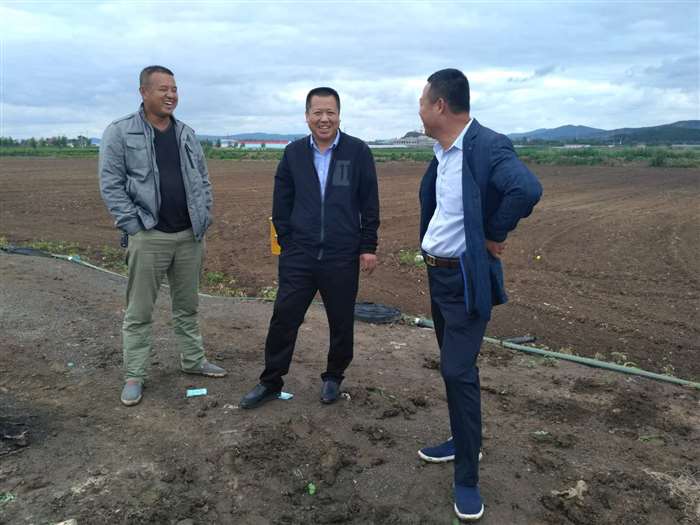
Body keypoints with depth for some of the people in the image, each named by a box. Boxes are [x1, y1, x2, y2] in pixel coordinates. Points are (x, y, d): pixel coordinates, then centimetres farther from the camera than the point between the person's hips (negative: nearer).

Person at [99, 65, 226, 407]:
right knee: (139, 311, 4)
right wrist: (132, 226, -12)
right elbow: (110, 184, -7)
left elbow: (203, 180, 14)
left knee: (187, 306, 16)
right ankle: (134, 376, 16)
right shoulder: (120, 132, -4)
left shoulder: (187, 134, 11)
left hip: (189, 236, 5)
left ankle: (193, 360, 30)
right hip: (148, 237, -4)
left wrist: (204, 220, 7)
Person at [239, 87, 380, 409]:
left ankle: (333, 377, 32)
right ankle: (271, 382, 21)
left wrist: (368, 247, -2)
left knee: (341, 323, 10)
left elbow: (370, 205, 0)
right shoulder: (293, 153, 6)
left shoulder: (358, 152, -2)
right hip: (298, 257, 2)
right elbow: (281, 203, 10)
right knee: (283, 319, 4)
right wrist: (287, 242, 6)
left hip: (343, 258, -1)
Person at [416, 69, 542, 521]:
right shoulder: (443, 152, 8)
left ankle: (468, 479, 9)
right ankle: (463, 441, 38)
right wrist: (430, 240, 10)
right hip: (437, 273, 9)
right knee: (452, 366, 19)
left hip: (467, 278, -9)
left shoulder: (488, 146, -19)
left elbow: (527, 189, -37)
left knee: (459, 372, -6)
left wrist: (495, 236, -22)